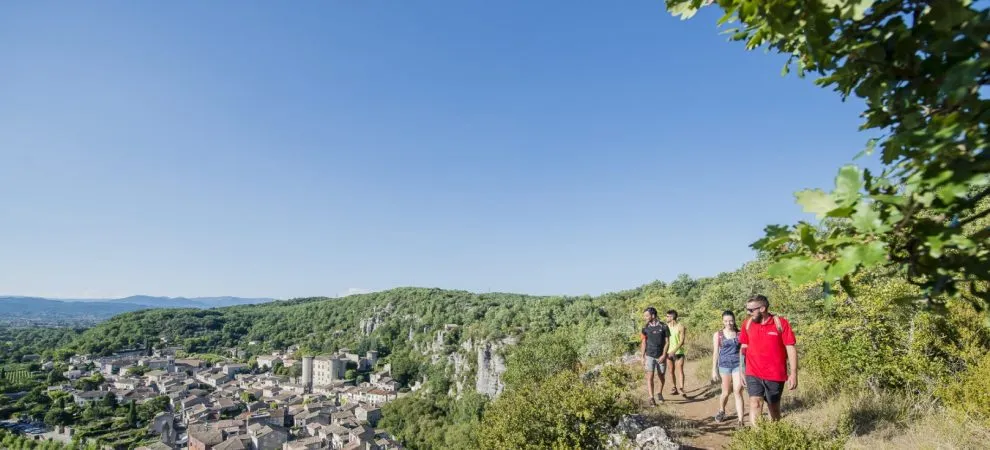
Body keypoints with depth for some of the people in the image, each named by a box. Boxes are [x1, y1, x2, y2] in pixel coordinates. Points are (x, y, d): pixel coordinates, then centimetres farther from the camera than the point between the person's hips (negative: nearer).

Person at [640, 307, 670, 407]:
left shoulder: (663, 327, -6)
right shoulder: (646, 328, 0)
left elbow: (667, 342, -3)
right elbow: (643, 343, 5)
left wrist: (664, 355, -11)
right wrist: (643, 357, 2)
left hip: (660, 357, 0)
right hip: (649, 356, 1)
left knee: (661, 377, 14)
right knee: (650, 377, -8)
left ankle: (659, 393, 38)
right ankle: (651, 398, -7)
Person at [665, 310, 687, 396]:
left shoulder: (680, 326, -11)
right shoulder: (666, 326, 1)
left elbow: (682, 341, -15)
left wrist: (674, 351, -24)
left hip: (678, 352, -4)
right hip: (669, 352, 4)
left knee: (680, 370, -12)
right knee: (671, 371, 8)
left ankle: (681, 388, -16)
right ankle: (674, 387, 20)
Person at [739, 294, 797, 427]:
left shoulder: (781, 323, -7)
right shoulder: (747, 324, 2)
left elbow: (791, 349, -6)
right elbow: (744, 348, 9)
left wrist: (793, 374, -10)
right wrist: (742, 372, 9)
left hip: (775, 375, -1)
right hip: (753, 374, 1)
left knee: (774, 407, 13)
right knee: (755, 404, -12)